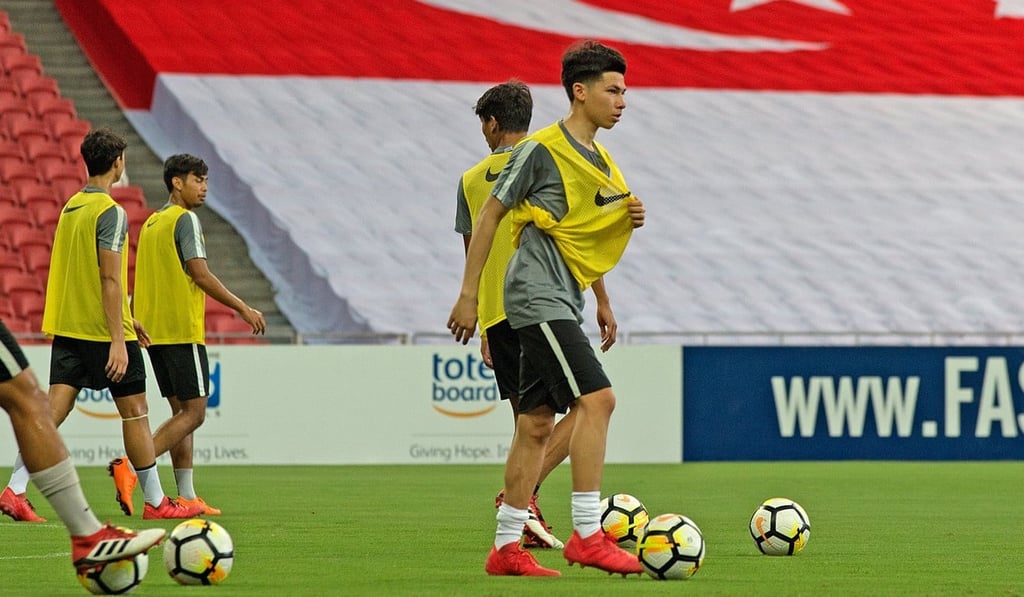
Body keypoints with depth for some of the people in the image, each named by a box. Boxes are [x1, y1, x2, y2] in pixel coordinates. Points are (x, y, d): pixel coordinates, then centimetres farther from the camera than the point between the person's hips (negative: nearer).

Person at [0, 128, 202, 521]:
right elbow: (110, 278, -20)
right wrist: (118, 339, -21)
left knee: (54, 409, 1)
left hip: (66, 327, 7)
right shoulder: (110, 212, -14)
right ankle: (155, 501, 11)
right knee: (135, 412, 4)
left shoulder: (71, 207, 13)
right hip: (104, 330, -7)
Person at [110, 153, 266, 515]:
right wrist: (243, 309, -10)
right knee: (193, 412, -7)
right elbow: (200, 274, -15)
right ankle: (130, 466, -20)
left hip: (154, 331, 9)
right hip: (182, 330, -9)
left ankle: (187, 496, 7)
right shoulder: (185, 219, -9)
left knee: (181, 410, 11)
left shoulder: (151, 223, 18)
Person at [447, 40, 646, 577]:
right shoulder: (542, 150, -9)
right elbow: (489, 216, -7)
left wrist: (629, 220, 4)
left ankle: (506, 547, 12)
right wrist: (469, 295, -9)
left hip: (562, 304, 9)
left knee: (536, 424, 8)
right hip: (538, 296, -9)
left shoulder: (600, 161, 16)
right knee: (597, 398, -19)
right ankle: (587, 534, -20)